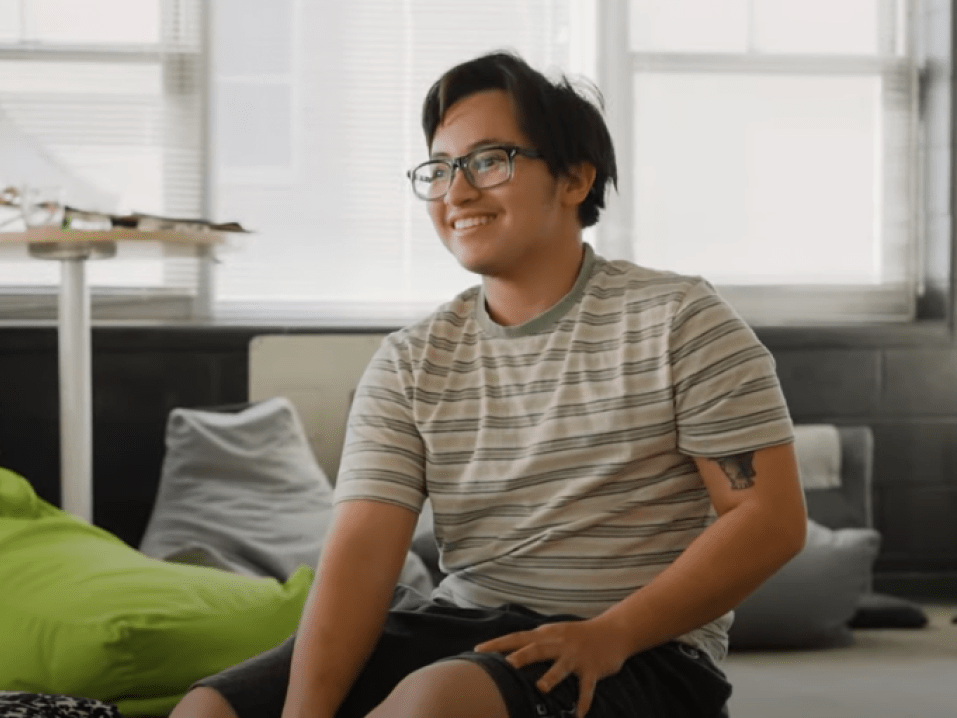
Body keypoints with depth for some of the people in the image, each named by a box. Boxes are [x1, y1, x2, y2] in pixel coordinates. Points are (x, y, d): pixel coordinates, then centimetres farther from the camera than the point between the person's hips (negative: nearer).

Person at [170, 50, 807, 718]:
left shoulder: (677, 319, -3)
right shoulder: (411, 361, 7)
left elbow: (772, 517, -8)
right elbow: (360, 549, -5)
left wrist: (610, 635, -19)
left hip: (638, 653, -4)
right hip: (459, 630, 5)